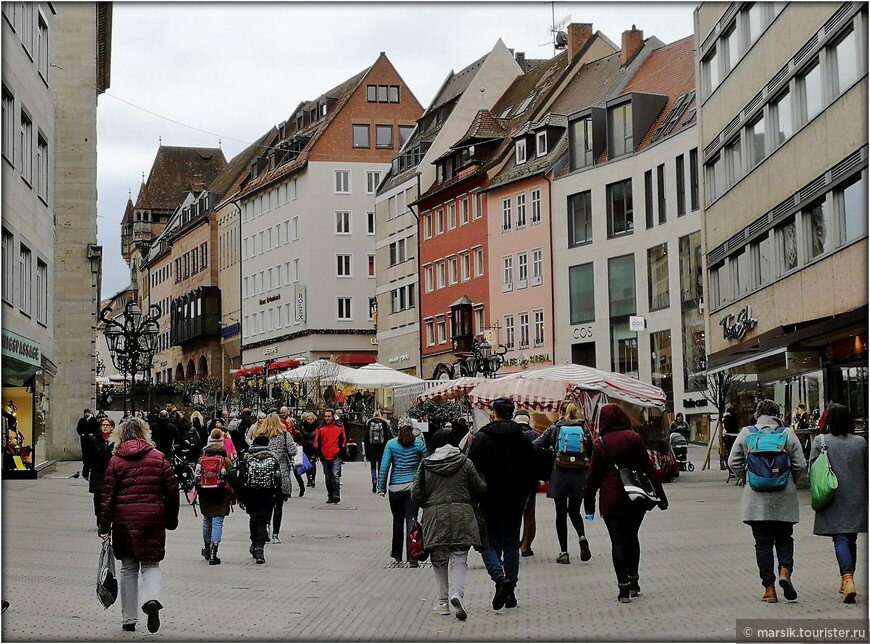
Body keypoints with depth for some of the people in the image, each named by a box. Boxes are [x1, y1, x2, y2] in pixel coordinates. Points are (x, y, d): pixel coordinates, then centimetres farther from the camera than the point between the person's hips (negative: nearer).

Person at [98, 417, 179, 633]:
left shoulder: (116, 461, 2)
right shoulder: (158, 457, 2)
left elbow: (108, 496, -1)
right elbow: (172, 490, 3)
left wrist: (105, 526, 4)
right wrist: (171, 520, 14)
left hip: (124, 521, 0)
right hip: (153, 520, 0)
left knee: (128, 568, 10)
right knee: (151, 564, 9)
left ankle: (129, 620, 13)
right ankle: (152, 599, -20)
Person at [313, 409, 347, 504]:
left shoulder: (339, 427, 3)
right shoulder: (320, 429, 7)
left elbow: (344, 439, 10)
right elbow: (316, 441, 11)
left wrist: (341, 449, 1)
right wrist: (319, 452, 2)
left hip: (336, 456, -3)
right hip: (325, 457, 3)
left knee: (335, 476, -15)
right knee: (328, 478, 11)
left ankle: (336, 496, -17)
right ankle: (330, 496, 20)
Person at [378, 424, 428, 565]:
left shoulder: (391, 444, 1)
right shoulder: (419, 444, 2)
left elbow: (384, 467, -3)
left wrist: (381, 488, 0)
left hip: (396, 487, 0)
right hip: (414, 486, 0)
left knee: (398, 520, 15)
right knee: (411, 520, -3)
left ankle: (397, 554, 27)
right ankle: (412, 558, -11)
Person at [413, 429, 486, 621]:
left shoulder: (426, 465, 2)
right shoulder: (464, 462, 2)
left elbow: (416, 493, 3)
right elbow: (480, 489, 6)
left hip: (435, 515, 0)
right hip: (461, 513, 0)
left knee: (439, 560, 12)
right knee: (459, 558, 2)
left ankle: (443, 603, 14)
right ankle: (456, 594, -21)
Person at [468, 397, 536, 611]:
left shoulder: (481, 438, -6)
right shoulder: (523, 440, 4)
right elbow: (532, 471, 7)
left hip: (489, 499, -3)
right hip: (515, 500, 3)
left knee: (488, 543, 5)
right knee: (511, 544, 10)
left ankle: (499, 577, -19)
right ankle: (510, 591, 9)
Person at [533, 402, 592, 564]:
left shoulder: (554, 429, 1)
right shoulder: (584, 430, 5)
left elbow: (535, 446, -4)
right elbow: (592, 454, 5)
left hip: (559, 476, -2)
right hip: (579, 477, 2)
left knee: (561, 514, 7)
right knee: (574, 511, 16)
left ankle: (564, 552, 6)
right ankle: (582, 537, -12)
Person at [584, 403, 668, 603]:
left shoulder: (599, 443, -4)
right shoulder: (634, 438, -3)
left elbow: (593, 475, -1)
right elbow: (648, 467, -2)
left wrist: (589, 504, 6)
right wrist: (660, 494, 3)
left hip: (611, 500, -2)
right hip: (636, 497, 2)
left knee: (618, 541, 1)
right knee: (632, 537, 17)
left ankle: (623, 587, -5)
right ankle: (634, 581, 23)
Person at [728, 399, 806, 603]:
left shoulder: (746, 433, 0)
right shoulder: (788, 434, -1)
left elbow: (733, 462, 2)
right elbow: (800, 465, 0)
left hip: (756, 498, 0)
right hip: (784, 498, 0)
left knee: (763, 542, 5)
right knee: (784, 538, 14)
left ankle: (769, 588, 4)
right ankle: (785, 570, -11)